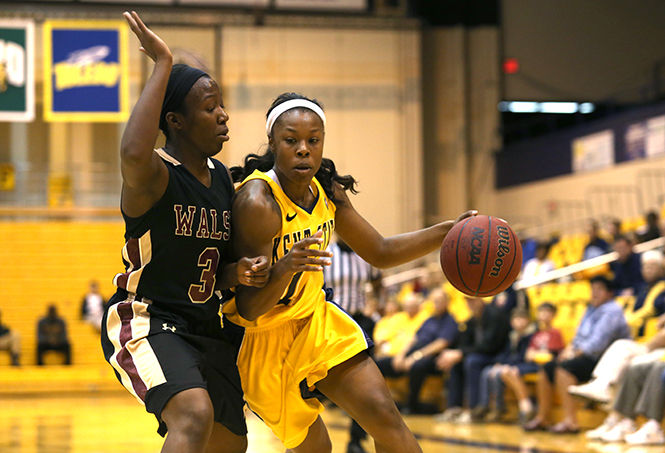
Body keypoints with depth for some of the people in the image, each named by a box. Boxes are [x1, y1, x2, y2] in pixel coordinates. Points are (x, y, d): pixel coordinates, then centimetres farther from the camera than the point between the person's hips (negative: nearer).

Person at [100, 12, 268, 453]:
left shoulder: (222, 177, 7)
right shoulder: (154, 176, -18)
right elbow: (133, 154, -46)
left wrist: (239, 272, -8)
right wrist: (162, 64, -37)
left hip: (205, 328, 9)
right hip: (144, 322, -9)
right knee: (195, 416, -33)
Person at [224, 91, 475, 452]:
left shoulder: (327, 190, -5)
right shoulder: (257, 203, -28)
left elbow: (381, 253, 10)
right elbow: (249, 310, -27)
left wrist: (450, 231, -2)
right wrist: (284, 269, -47)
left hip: (316, 324, 6)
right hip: (266, 338, -6)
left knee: (385, 417, -4)